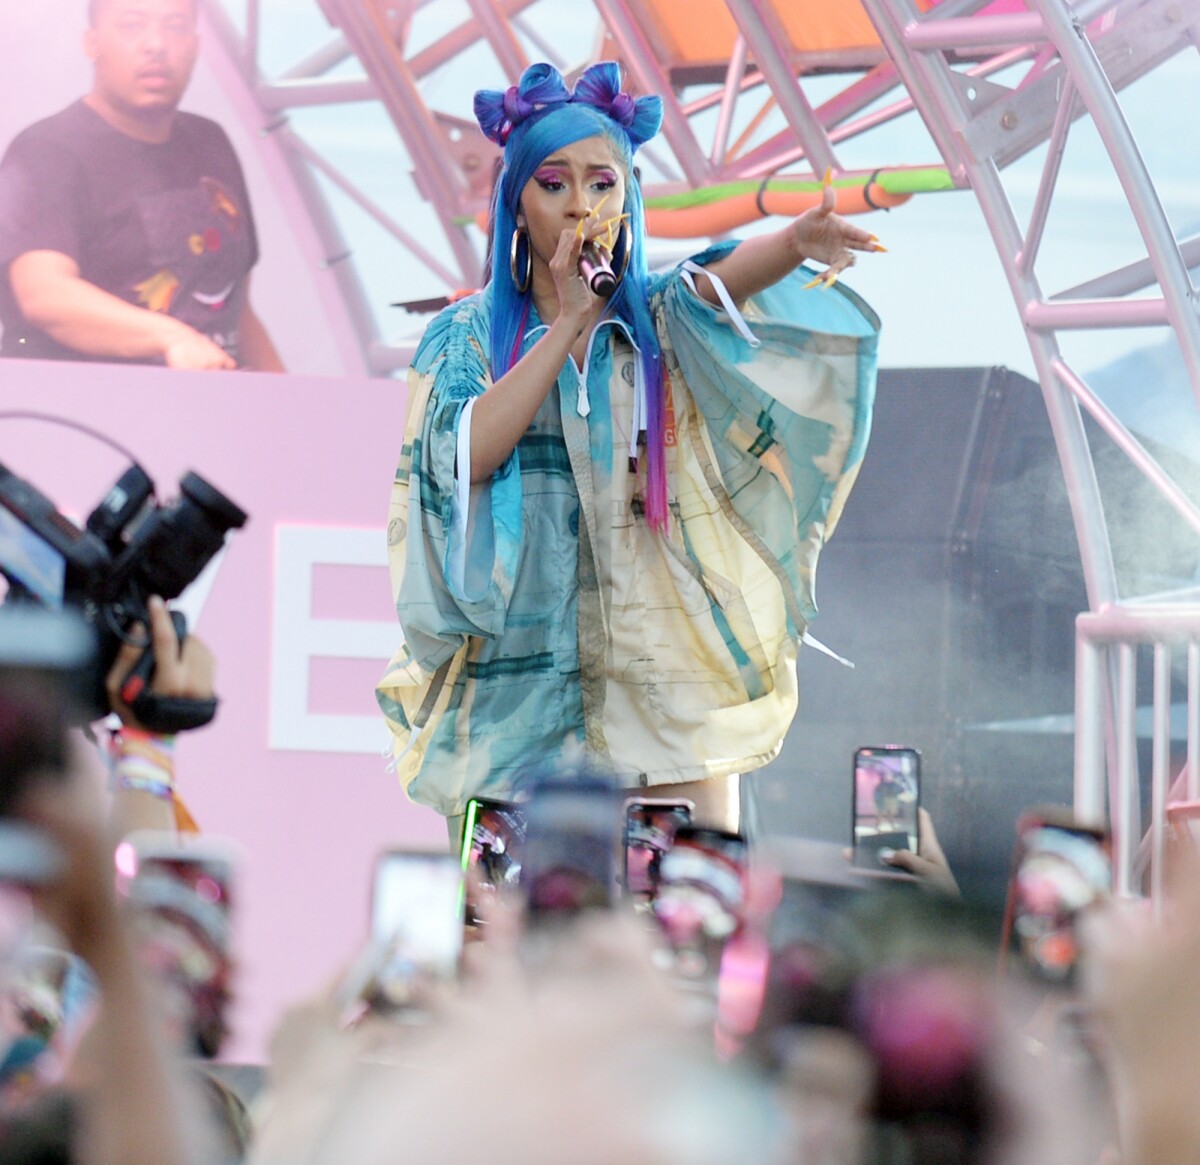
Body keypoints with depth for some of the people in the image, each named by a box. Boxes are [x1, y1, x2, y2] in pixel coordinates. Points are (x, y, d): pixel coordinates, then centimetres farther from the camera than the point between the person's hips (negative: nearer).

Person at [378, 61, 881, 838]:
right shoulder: (469, 336, 7)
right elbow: (465, 454, -12)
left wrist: (796, 244, -38)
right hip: (520, 679, -1)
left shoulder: (660, 321, 8)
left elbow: (723, 281, -16)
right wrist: (569, 326, -12)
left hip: (664, 680, 1)